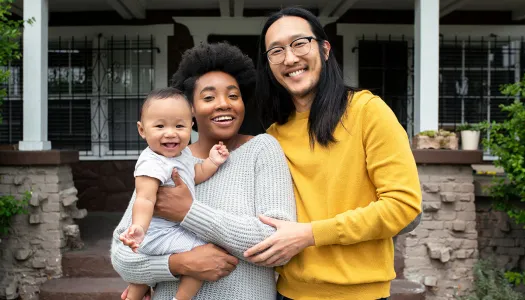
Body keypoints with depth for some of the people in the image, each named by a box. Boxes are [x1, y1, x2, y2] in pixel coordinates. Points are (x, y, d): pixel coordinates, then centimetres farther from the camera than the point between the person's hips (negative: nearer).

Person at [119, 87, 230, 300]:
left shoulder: (182, 153, 0)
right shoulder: (152, 164, -29)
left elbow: (194, 175, 15)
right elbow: (145, 199, -41)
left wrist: (212, 162, -2)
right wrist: (139, 227, -59)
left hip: (175, 229, 10)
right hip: (161, 233, -10)